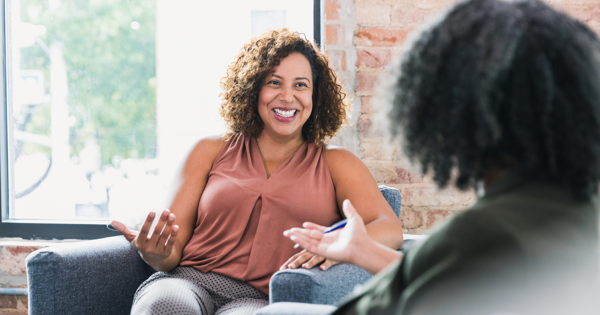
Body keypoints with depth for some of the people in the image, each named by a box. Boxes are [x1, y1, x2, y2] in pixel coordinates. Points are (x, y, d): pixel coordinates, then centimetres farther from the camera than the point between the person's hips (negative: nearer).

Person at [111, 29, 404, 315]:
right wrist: (156, 255, -12)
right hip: (190, 281, 2)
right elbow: (175, 246, 14)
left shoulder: (335, 163, 16)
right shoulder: (212, 151, 19)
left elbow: (390, 229, 0)